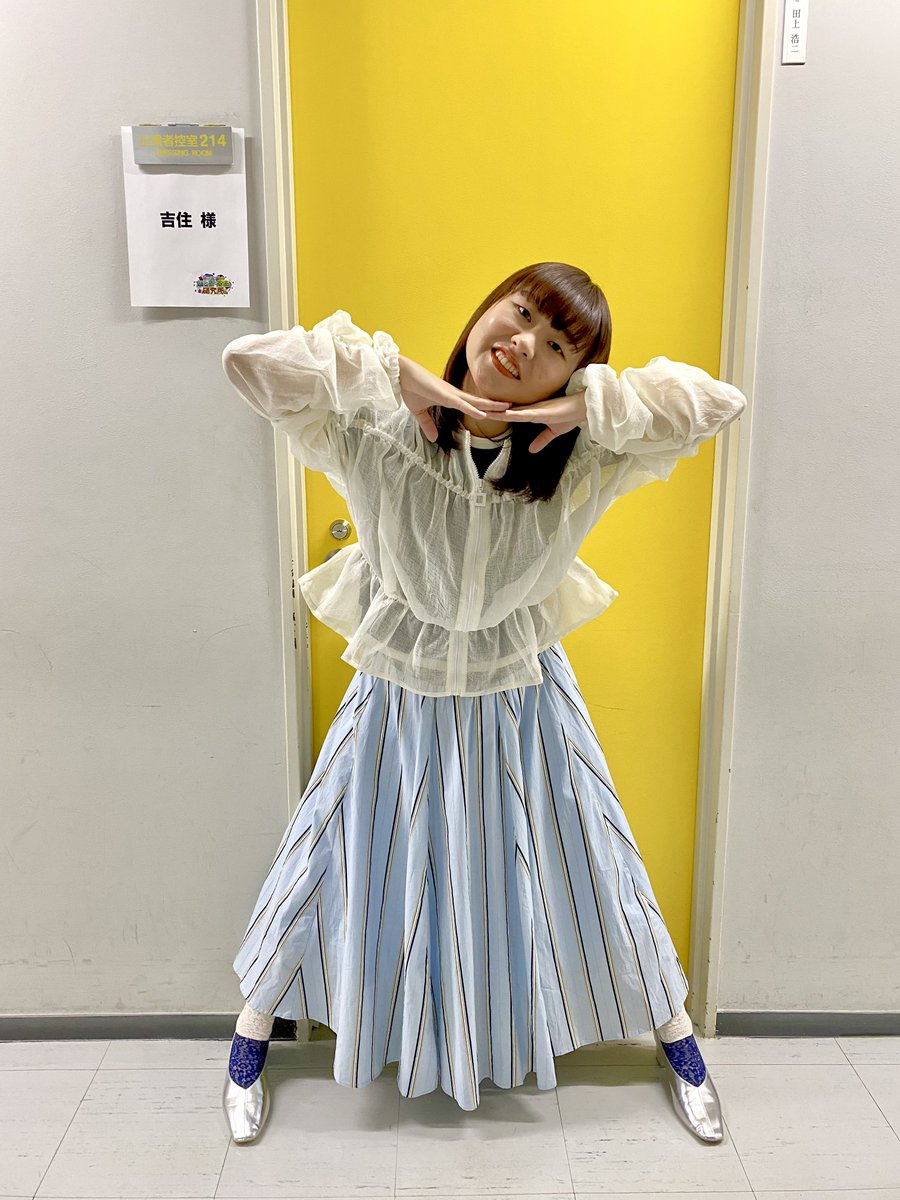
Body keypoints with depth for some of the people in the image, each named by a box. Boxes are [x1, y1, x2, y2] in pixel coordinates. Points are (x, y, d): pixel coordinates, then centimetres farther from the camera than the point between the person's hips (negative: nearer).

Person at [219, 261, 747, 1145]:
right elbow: (250, 361, -30)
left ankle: (674, 1036, 44)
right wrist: (398, 377, -32)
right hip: (398, 701, 0)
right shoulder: (376, 434, -22)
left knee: (583, 869, 17)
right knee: (337, 861, 15)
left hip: (522, 705, 1)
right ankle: (253, 1034, 43)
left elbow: (716, 401, -24)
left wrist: (584, 407, -30)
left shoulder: (585, 461, -20)